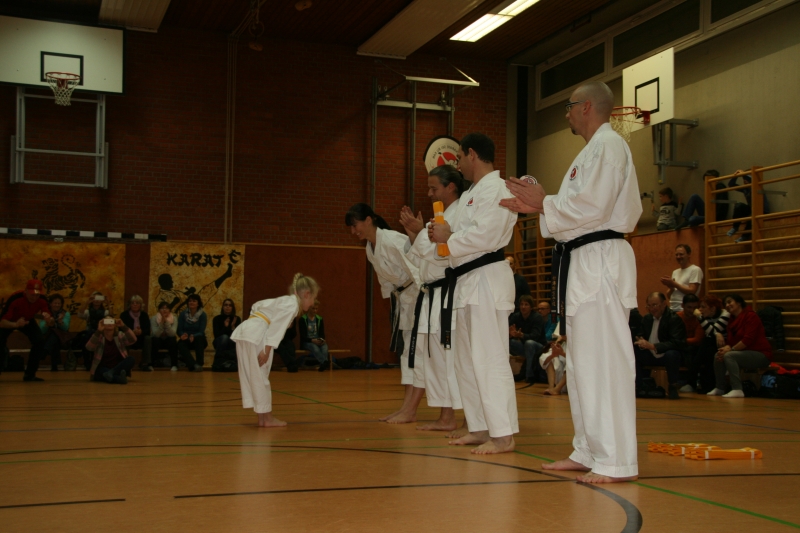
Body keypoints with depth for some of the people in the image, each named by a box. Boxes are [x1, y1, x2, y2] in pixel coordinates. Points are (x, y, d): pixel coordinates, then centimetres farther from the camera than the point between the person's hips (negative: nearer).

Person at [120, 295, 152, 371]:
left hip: (141, 340, 2)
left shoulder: (144, 315, 3)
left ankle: (145, 364, -23)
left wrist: (141, 331, -31)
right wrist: (132, 332, -32)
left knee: (148, 338, -29)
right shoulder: (124, 315, -4)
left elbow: (148, 330, -6)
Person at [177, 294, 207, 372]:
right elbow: (179, 330, -2)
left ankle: (199, 364, -38)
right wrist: (183, 335, -27)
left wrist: (193, 336, -34)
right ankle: (193, 365, -50)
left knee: (199, 338, -36)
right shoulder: (183, 314, 2)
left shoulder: (202, 315, -4)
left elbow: (201, 332, -13)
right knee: (181, 344, -33)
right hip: (186, 340, 1)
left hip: (198, 340, -1)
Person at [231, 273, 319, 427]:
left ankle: (262, 418, 16)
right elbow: (277, 327, -14)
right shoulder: (292, 304, -4)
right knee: (260, 377, -2)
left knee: (251, 377, 10)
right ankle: (267, 418, 5)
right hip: (256, 334, -9)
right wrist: (267, 350, -17)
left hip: (245, 331, 9)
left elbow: (257, 306, 30)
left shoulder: (284, 301, 24)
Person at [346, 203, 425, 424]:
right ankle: (406, 406, 13)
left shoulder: (393, 241, -23)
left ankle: (411, 410, -7)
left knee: (419, 350, -7)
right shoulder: (370, 249, 5)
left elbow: (415, 268, -27)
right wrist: (393, 297, 15)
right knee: (407, 350, 9)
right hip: (404, 298, 10)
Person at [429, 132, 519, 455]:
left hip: (487, 279, -11)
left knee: (489, 359, -12)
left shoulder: (495, 189, -11)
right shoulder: (472, 193, 21)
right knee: (467, 359, 14)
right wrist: (444, 237, 5)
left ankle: (503, 434, -9)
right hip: (467, 281, 11)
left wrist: (449, 237, -11)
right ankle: (480, 428, 22)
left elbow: (485, 234, -23)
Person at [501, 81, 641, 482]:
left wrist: (543, 203, -9)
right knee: (581, 362, 13)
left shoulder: (608, 145, -10)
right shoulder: (593, 150, 23)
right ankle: (588, 452, 21)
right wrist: (538, 207, 12)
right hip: (584, 264, 11)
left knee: (603, 361, -12)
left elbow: (591, 207, -21)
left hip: (600, 262, -11)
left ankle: (616, 461, -8)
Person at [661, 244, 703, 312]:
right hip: (672, 309, 7)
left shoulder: (695, 270, -4)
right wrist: (671, 287, -6)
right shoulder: (675, 272, 18)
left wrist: (674, 284, -13)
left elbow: (692, 291, -14)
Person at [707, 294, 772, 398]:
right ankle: (720, 388, 5)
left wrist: (731, 349, -19)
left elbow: (748, 339, -22)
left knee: (729, 356, -28)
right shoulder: (732, 320, 14)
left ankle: (737, 390, -32)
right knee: (718, 356, -4)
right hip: (745, 353, 9)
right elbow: (731, 341, 9)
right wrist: (727, 348, -14)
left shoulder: (750, 316, -13)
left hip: (761, 355, -9)